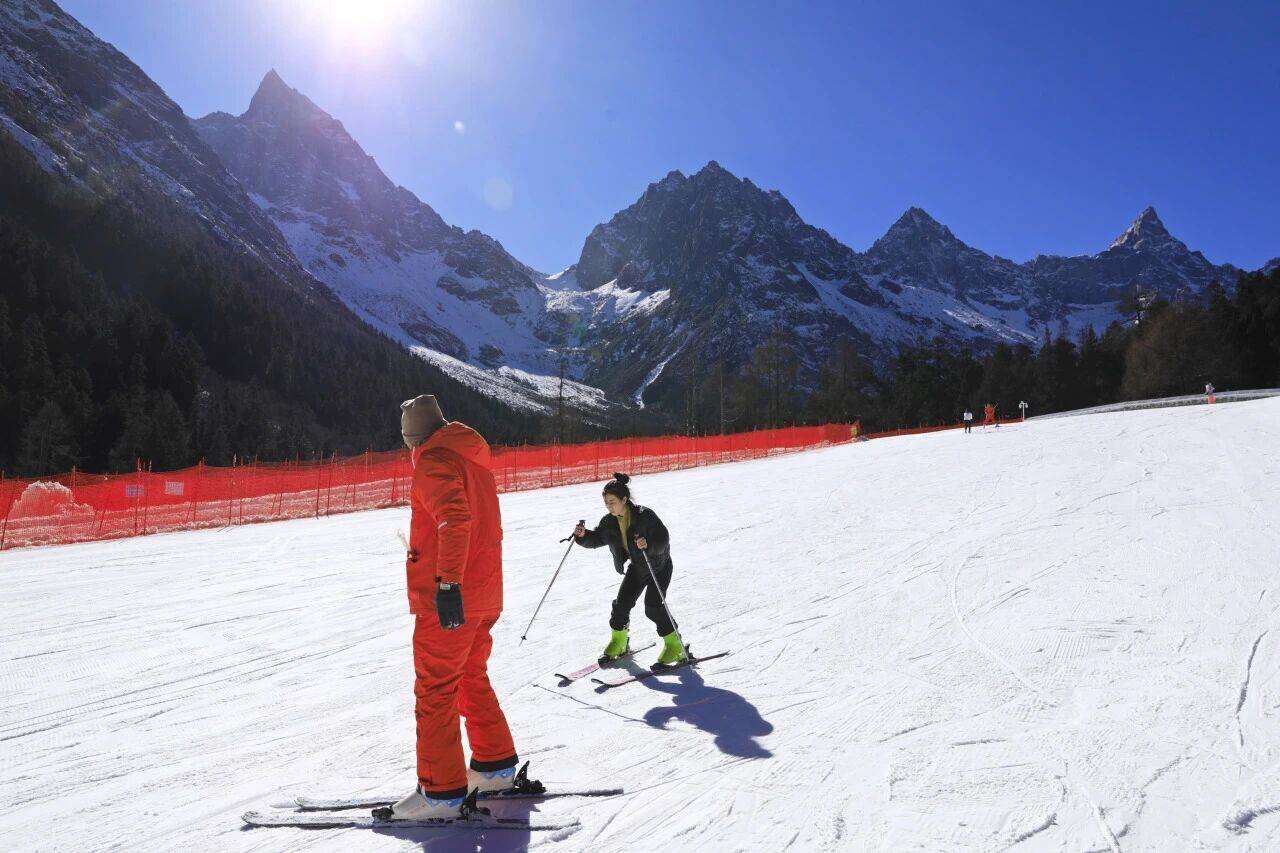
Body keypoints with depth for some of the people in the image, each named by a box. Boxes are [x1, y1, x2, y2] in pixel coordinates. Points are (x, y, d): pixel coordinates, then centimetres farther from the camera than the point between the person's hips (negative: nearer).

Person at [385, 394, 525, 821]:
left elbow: (455, 518, -29)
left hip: (448, 600, -9)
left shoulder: (434, 461, -12)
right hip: (484, 595, 9)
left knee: (435, 691, -1)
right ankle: (496, 766, 30)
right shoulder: (474, 457, 16)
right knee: (472, 678, 21)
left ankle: (441, 792, 5)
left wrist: (448, 583, -31)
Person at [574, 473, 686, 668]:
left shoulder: (645, 515, -27)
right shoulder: (609, 522, -8)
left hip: (659, 567, -6)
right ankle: (618, 641, 22)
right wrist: (583, 535, -17)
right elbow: (597, 539, 3)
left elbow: (663, 539, -28)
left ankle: (674, 645, -1)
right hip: (636, 568, 6)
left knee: (653, 605, -16)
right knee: (621, 603, 0)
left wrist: (648, 544, -47)